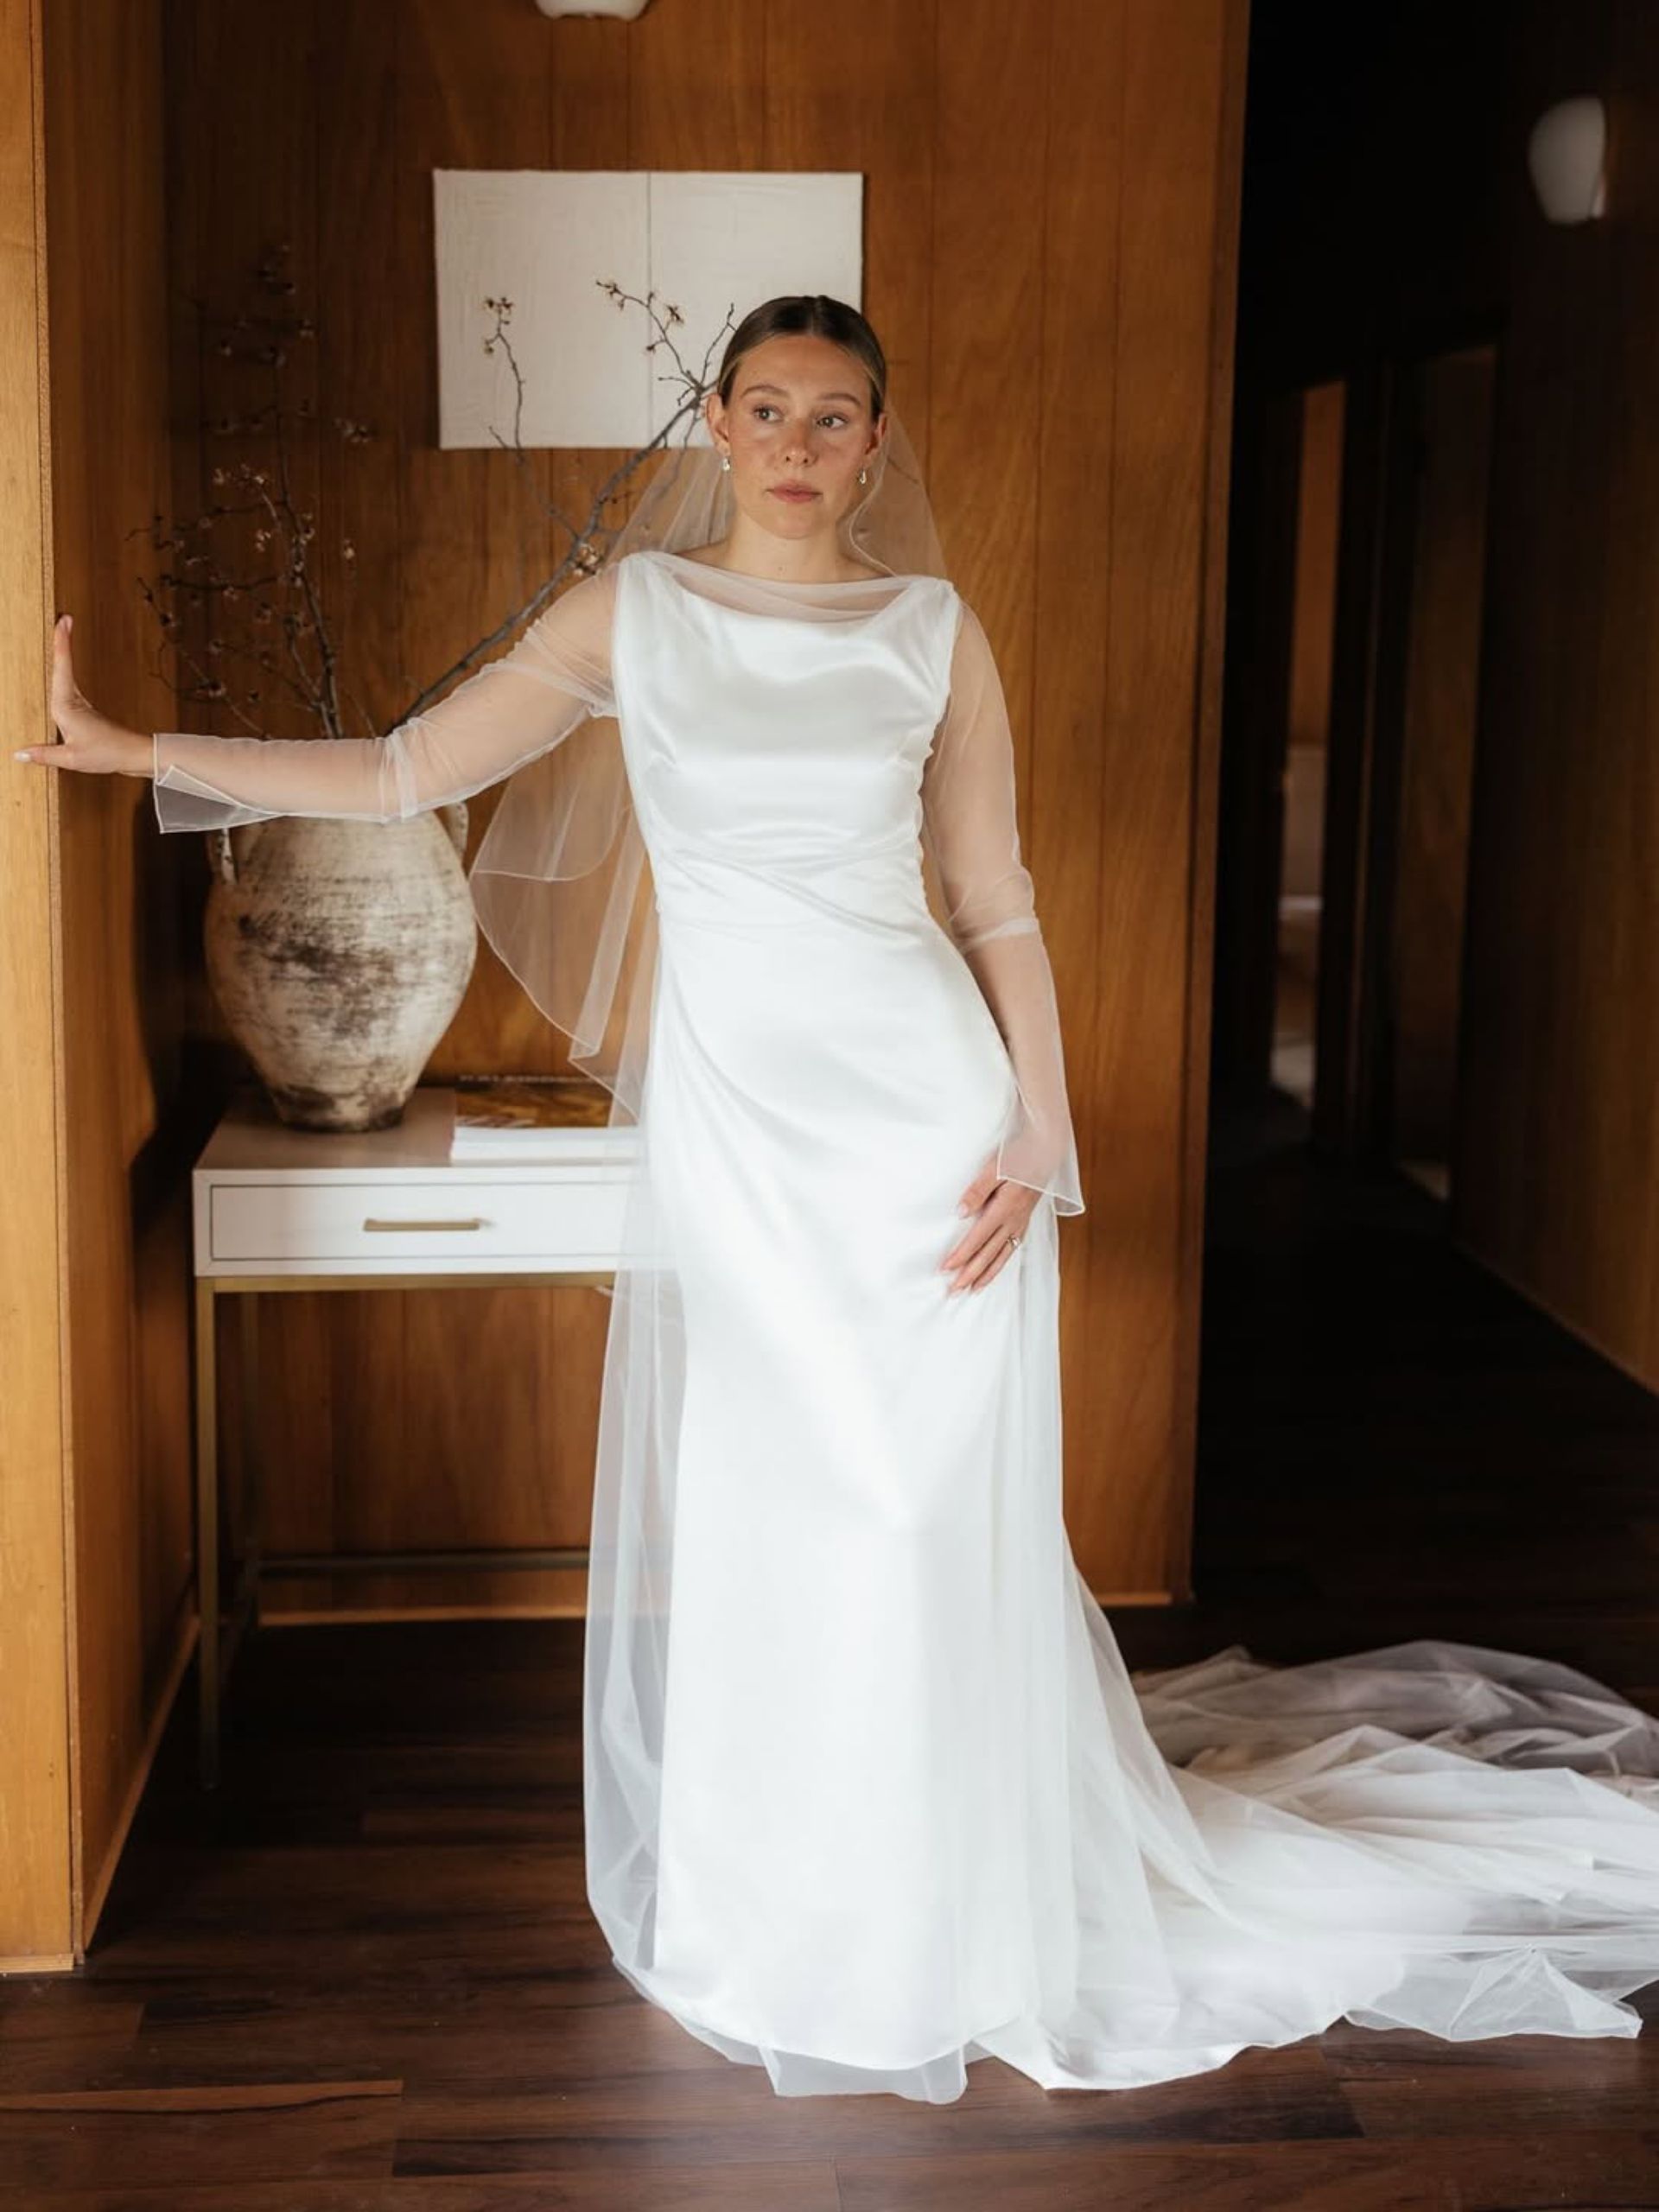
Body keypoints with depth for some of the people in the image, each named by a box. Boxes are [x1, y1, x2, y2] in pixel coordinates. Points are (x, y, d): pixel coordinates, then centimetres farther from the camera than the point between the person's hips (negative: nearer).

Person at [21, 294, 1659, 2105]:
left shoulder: (935, 632, 3)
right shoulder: (629, 613, 4)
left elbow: (999, 905, 4)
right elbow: (402, 774, 2)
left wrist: (1038, 1136, -5)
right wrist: (134, 752, -2)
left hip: (918, 1103, -1)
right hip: (725, 1113, 1)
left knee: (923, 1522, 3)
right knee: (746, 1525, 9)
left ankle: (935, 1924, 22)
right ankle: (772, 1918, 29)